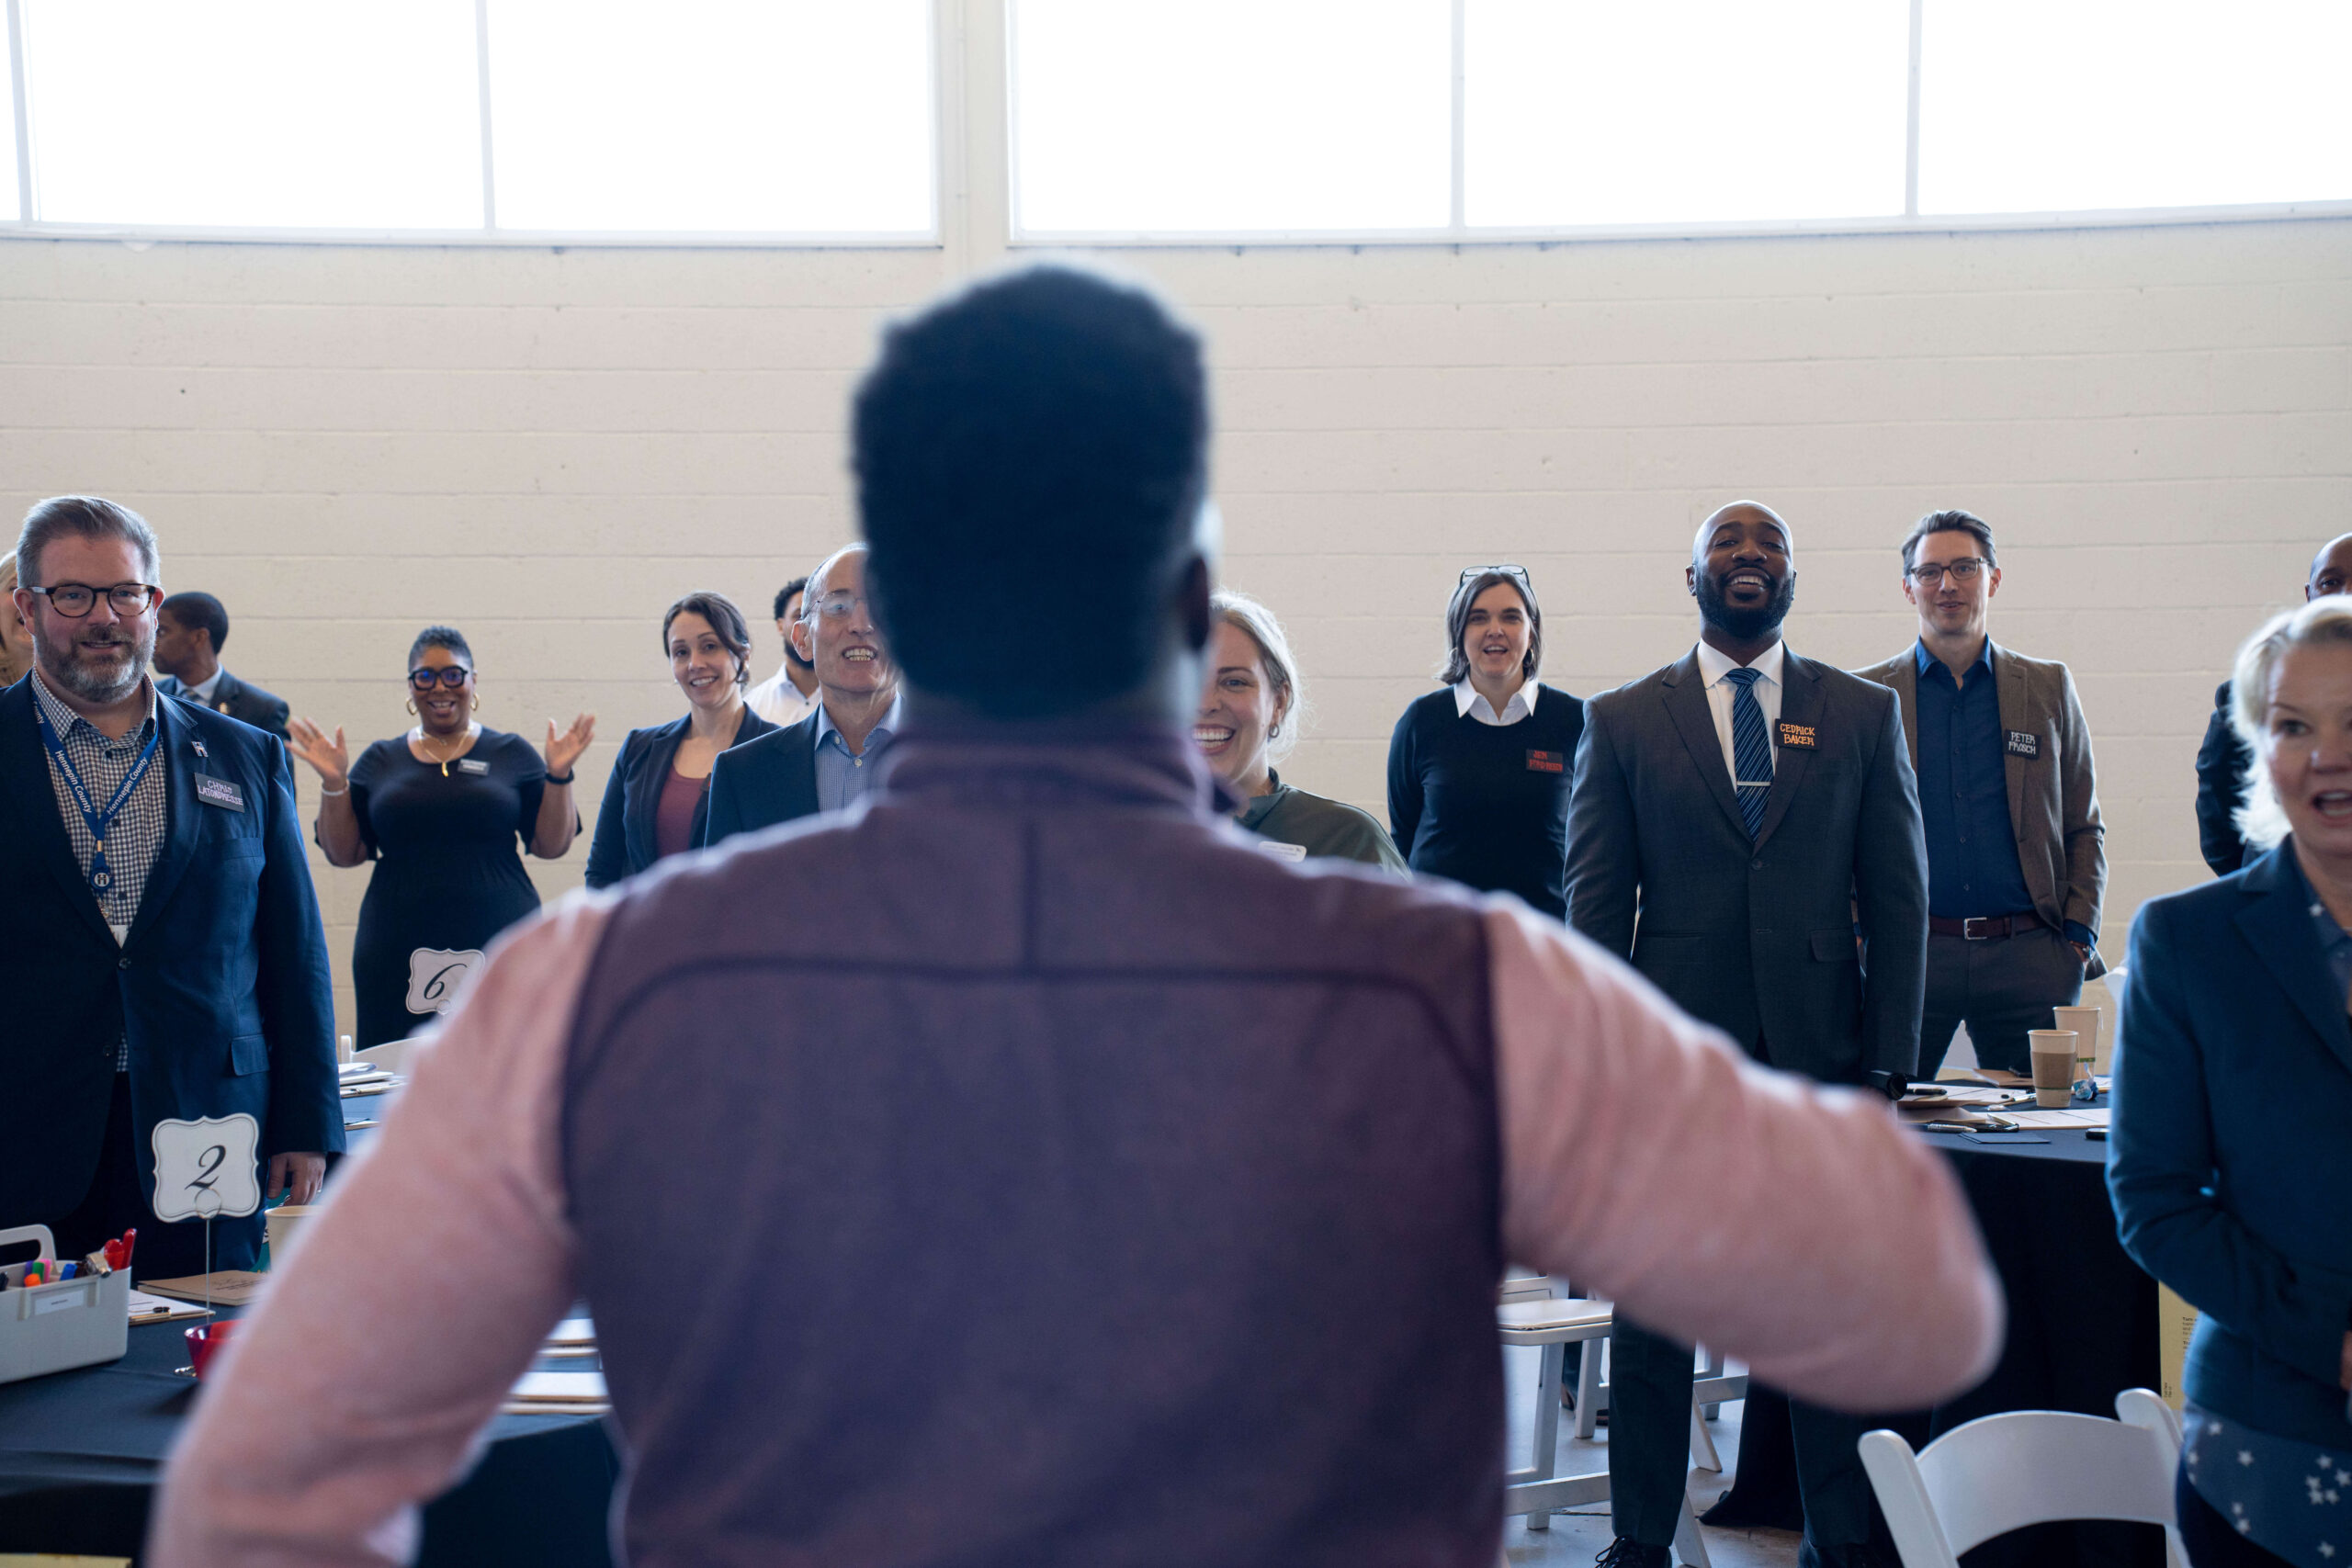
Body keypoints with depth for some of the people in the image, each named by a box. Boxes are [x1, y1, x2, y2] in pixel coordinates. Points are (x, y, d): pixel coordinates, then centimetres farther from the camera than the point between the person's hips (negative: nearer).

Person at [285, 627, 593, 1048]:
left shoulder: (512, 755, 10)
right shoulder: (379, 761, 14)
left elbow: (552, 846, 5)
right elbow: (342, 853, 11)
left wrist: (558, 775, -7)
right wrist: (333, 783, -1)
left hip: (497, 947, -1)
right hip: (399, 956, 1)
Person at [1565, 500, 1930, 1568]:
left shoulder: (1864, 714, 7)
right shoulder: (1622, 721, 4)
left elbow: (1898, 898, 4)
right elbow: (1596, 906, 2)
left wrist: (1891, 1067, -2)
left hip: (1821, 1059, 1)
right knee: (1650, 1312, 8)